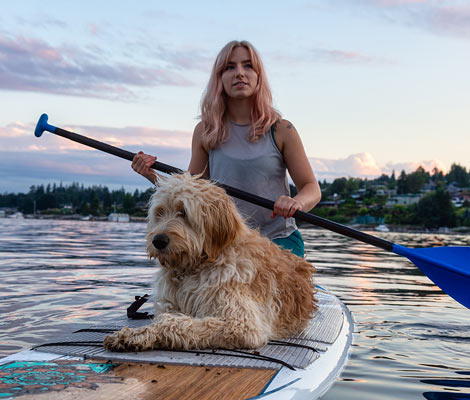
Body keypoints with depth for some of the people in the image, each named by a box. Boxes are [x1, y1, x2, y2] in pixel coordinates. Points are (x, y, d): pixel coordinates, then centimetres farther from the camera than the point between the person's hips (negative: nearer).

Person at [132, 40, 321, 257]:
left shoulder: (281, 130, 1)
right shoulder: (205, 131, 6)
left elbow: (312, 188, 3)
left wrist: (297, 202, -20)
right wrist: (154, 177, -7)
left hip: (279, 240, -1)